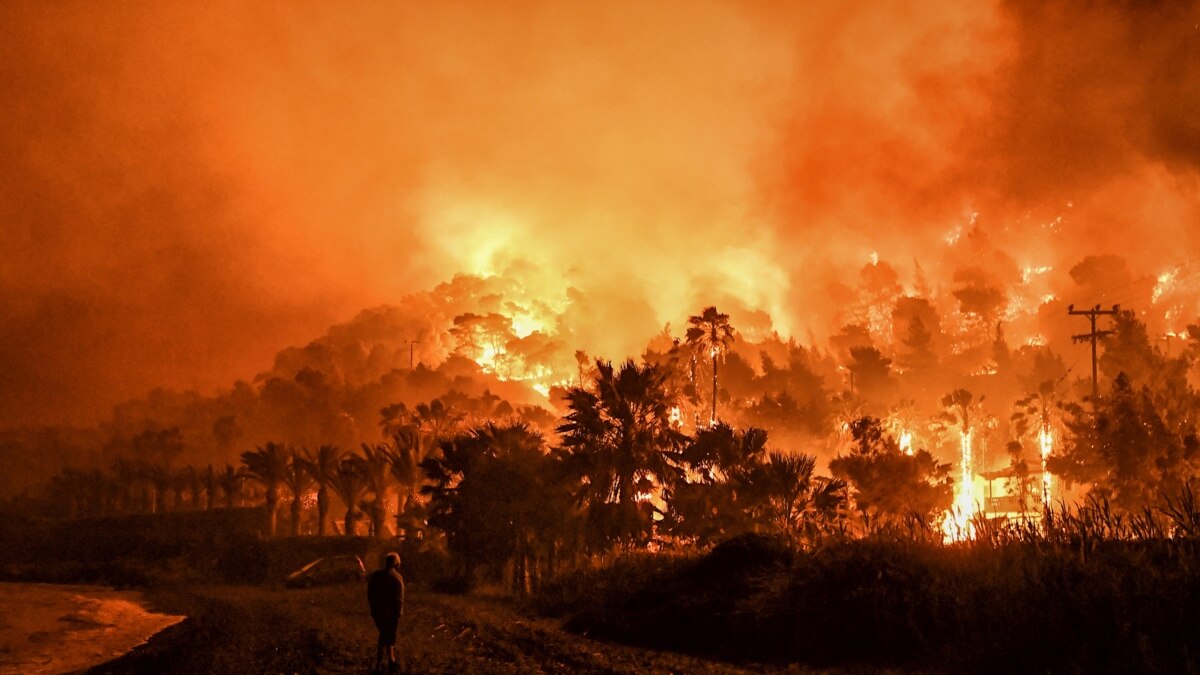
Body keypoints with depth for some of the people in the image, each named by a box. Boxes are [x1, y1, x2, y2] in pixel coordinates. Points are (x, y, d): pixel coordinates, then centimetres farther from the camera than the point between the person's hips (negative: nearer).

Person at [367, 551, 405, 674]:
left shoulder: (375, 575, 6)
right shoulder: (396, 577, -15)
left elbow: (370, 594, 12)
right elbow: (398, 598, -18)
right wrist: (398, 613, -10)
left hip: (377, 612, 7)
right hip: (390, 613, -7)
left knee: (387, 636, 22)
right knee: (385, 639, 2)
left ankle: (391, 662, 31)